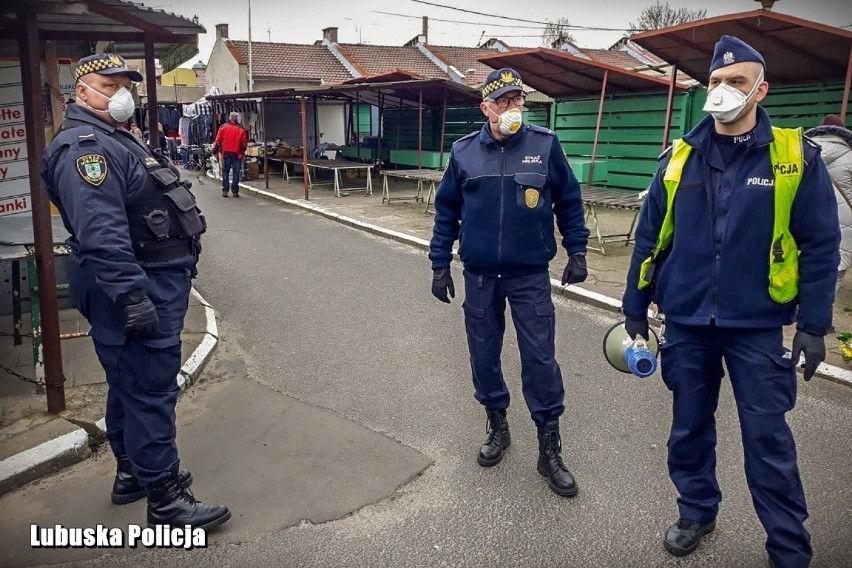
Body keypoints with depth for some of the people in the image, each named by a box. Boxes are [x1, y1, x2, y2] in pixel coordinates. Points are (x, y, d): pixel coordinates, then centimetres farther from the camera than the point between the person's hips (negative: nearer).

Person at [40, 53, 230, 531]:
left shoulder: (118, 140, 20)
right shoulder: (85, 148, -16)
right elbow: (101, 235, -26)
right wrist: (132, 296, -30)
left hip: (155, 283, 11)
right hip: (139, 287, -11)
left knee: (132, 384, 19)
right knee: (150, 389, -5)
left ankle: (133, 473, 34)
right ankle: (165, 499, 5)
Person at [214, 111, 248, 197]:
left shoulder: (223, 128, 0)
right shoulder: (241, 130, -4)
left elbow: (218, 141, 0)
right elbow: (244, 144, -3)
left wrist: (219, 149, 13)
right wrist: (242, 152, 13)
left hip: (226, 153, 1)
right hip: (237, 154, -1)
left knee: (225, 172, 10)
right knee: (236, 172, 4)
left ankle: (225, 190, 6)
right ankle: (235, 191, 2)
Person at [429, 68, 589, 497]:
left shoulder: (545, 145, -3)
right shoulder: (464, 152, 1)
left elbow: (568, 201, 6)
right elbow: (446, 211, 7)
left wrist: (576, 252, 3)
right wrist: (440, 264, 5)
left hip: (530, 276, -2)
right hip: (479, 276, 2)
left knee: (540, 358, 0)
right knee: (484, 355, 11)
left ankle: (549, 448, 14)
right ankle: (497, 426, 32)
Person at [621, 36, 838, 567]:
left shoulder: (796, 157, -4)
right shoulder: (680, 158, 2)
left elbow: (821, 245, -2)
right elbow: (649, 237, 6)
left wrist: (814, 325, -5)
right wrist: (635, 307, 6)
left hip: (757, 327, -2)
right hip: (687, 323, 3)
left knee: (768, 438, 6)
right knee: (689, 427, 15)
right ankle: (697, 512, 36)